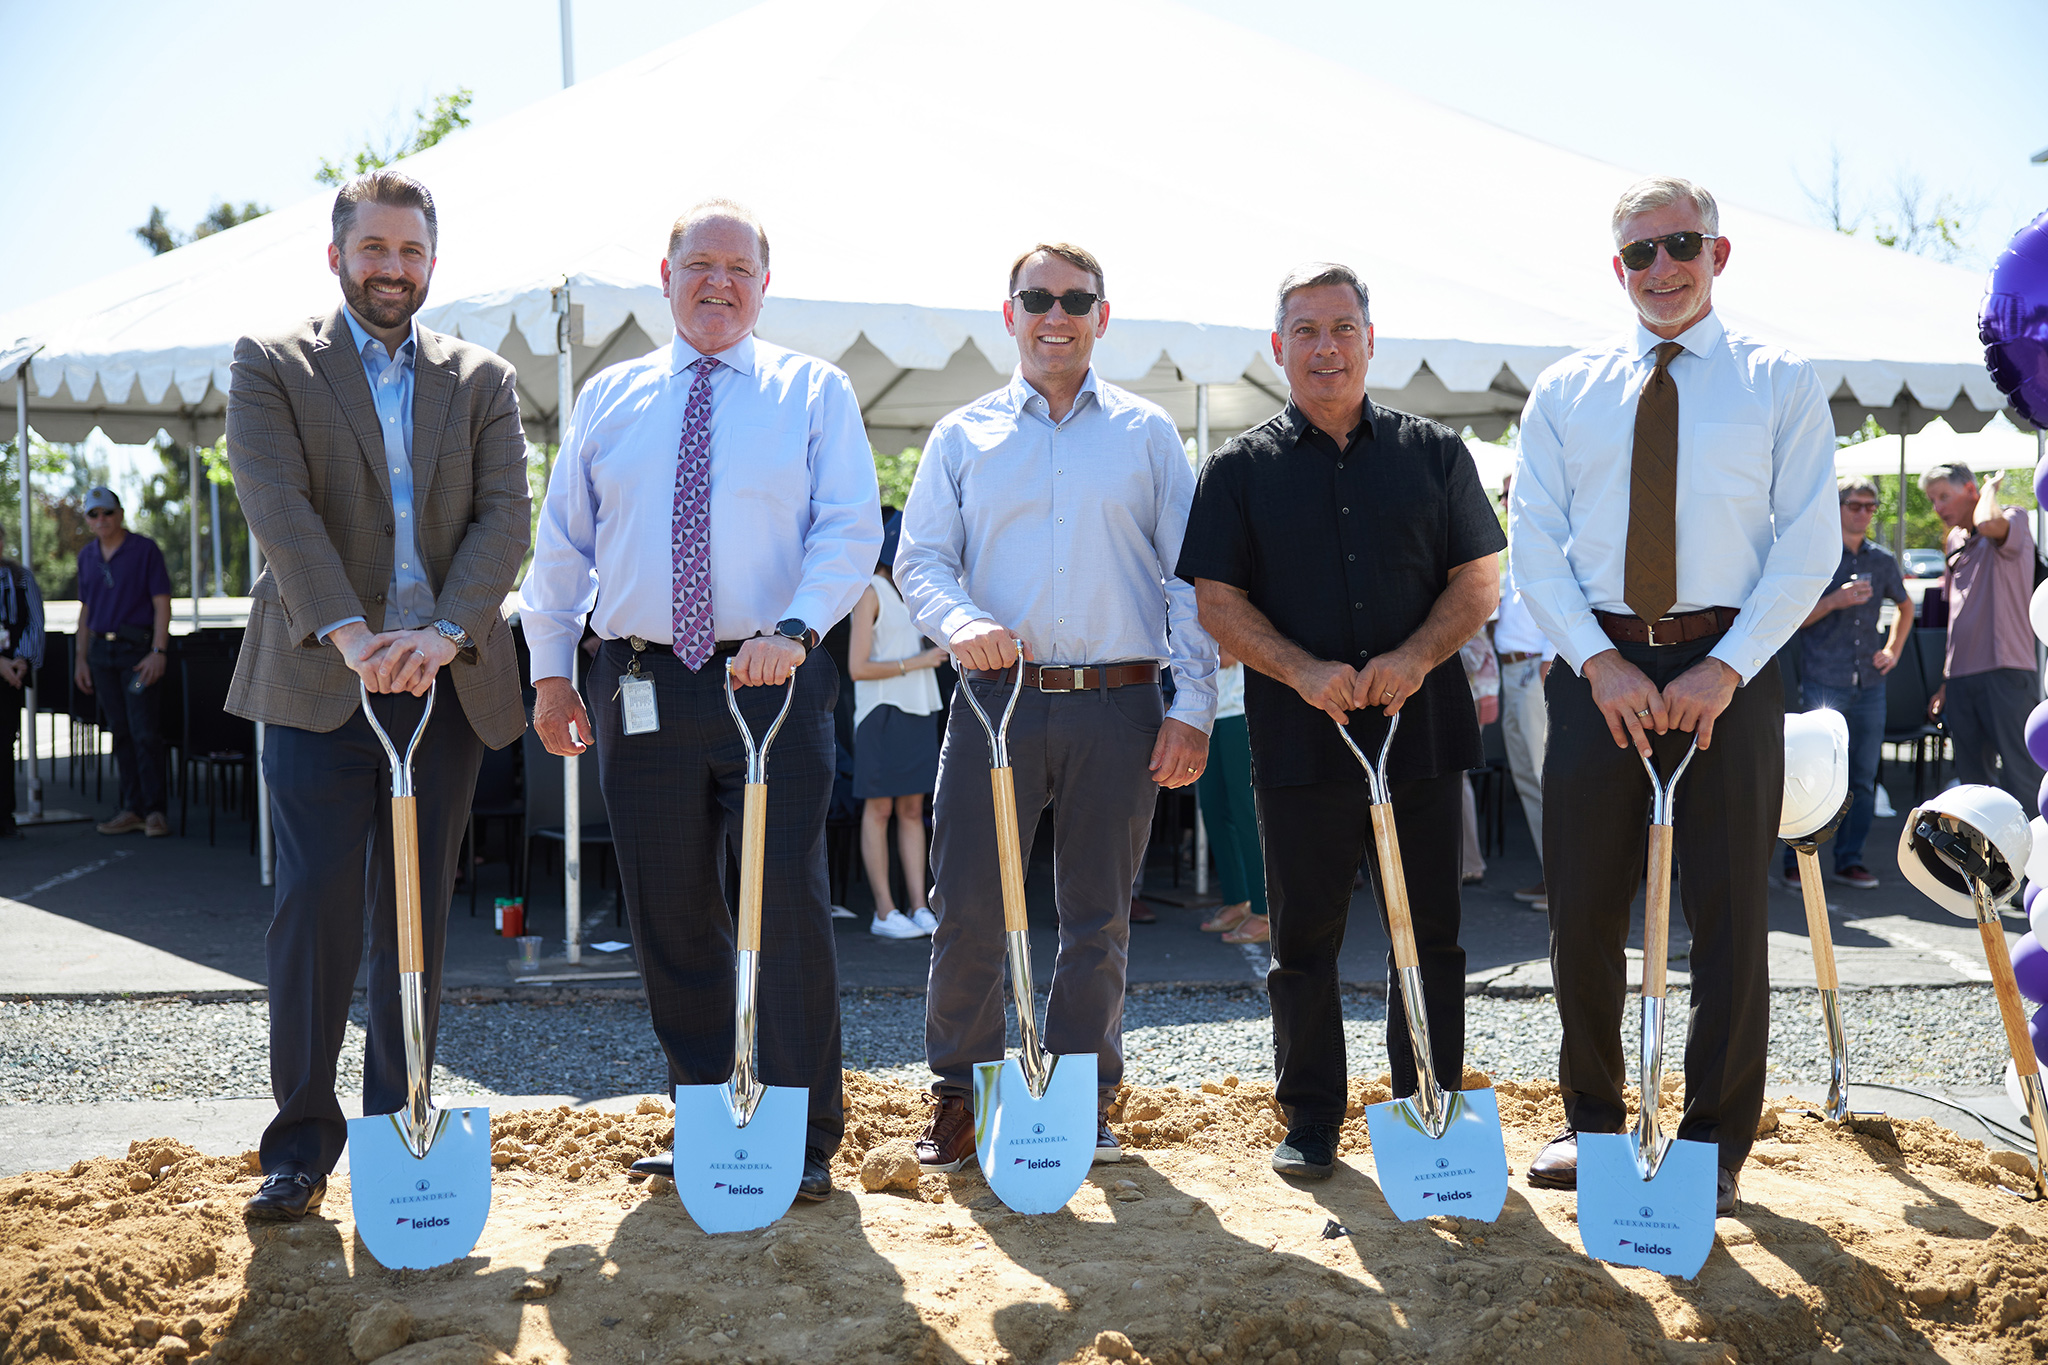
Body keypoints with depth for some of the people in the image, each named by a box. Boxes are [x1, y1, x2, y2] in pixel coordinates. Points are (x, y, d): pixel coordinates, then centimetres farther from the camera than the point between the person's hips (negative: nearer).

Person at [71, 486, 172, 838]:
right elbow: (85, 610, 18)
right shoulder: (87, 555, 13)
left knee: (145, 732, -9)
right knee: (120, 732, 7)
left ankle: (155, 809, -3)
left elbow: (162, 604, -7)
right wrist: (82, 658, 13)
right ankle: (133, 808, 11)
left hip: (138, 649, -5)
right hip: (102, 652, 5)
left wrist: (158, 652, -15)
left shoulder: (145, 550, -3)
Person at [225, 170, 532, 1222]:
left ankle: (398, 1130, 18)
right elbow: (278, 507, -10)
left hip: (445, 684, 2)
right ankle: (302, 1138, 6)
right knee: (315, 910, -5)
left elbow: (506, 519, -2)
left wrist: (443, 633, -19)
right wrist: (350, 634, -25)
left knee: (417, 915, 7)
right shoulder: (270, 366, 4)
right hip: (319, 683, -2)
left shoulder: (483, 382, 11)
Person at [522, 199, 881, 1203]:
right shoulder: (609, 397, 14)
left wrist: (793, 628, -20)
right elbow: (562, 542, 16)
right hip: (641, 688, 3)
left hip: (774, 681, -3)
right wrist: (550, 668, 8)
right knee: (668, 916, 8)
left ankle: (804, 1142, 6)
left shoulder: (814, 393, 6)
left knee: (788, 910, -4)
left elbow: (850, 530, -4)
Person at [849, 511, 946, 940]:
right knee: (879, 810, -4)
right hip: (882, 712, -7)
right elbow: (858, 667, -13)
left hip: (919, 712, 7)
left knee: (912, 810, 5)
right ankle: (884, 912, -3)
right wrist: (917, 662, -12)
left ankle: (919, 908, 3)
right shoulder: (870, 594, -6)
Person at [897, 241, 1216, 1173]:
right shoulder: (963, 436, 12)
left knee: (1098, 917, 7)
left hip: (1117, 707, 0)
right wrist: (960, 621, -17)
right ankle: (960, 1098, 14)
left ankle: (1084, 1100, 20)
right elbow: (919, 559, 6)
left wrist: (1194, 705, -2)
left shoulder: (1147, 434, 11)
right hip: (996, 698, 0)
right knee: (967, 909, -2)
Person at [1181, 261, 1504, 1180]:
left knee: (1429, 933, 6)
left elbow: (1479, 583, 7)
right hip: (1298, 736, -1)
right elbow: (1218, 602, 1)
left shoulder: (1434, 452, 10)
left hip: (1422, 729, 1)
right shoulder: (1242, 469, 6)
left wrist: (1415, 658, -12)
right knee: (1304, 938, 6)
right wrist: (1302, 671, -15)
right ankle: (1310, 1120, 19)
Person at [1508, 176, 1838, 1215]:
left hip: (1728, 668, -1)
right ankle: (1591, 1120, 23)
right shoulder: (1564, 391, 10)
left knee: (1730, 909, 2)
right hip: (1598, 669, 2)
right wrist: (1599, 662, -9)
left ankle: (1714, 1145, 15)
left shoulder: (1779, 383, 5)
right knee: (1582, 905, 6)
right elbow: (1534, 544, 5)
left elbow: (1808, 545, -1)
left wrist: (1725, 668, -13)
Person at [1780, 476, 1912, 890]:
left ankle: (1849, 860, 14)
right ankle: (1796, 860, 2)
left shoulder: (1882, 560, 12)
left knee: (1863, 779, 5)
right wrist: (1835, 600, -16)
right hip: (1822, 684, -5)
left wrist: (1893, 651, 17)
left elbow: (1905, 606, 30)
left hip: (1869, 685, 5)